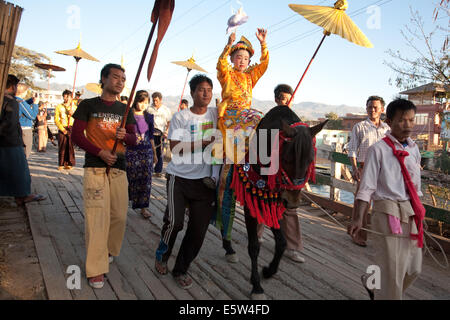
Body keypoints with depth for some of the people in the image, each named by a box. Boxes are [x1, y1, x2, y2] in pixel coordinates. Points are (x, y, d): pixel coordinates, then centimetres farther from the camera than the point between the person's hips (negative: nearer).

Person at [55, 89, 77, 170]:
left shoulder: (74, 107, 14)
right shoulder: (59, 107, 10)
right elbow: (56, 120, 4)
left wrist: (72, 114, -11)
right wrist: (63, 129, -6)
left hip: (71, 129, 1)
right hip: (62, 129, 0)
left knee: (71, 147, -4)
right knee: (62, 147, -3)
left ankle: (69, 164, 3)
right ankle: (61, 164, 4)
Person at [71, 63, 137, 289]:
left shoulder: (125, 110, 14)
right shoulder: (88, 105, 4)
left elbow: (134, 140, 10)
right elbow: (76, 135, -1)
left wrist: (124, 136, -13)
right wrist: (100, 152, -13)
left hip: (118, 168, 4)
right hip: (95, 167, -4)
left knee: (119, 216, 7)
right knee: (97, 217, -8)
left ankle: (109, 251, 32)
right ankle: (95, 269, 1)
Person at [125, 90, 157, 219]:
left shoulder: (149, 117, 10)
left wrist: (155, 153, 15)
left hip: (147, 151, 3)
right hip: (132, 151, -3)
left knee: (146, 179, 1)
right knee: (131, 178, 2)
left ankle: (143, 207, 11)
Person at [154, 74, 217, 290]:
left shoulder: (215, 114, 8)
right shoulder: (181, 117, -2)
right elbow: (175, 147, -10)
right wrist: (204, 143, -18)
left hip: (205, 179, 3)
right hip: (180, 177, -3)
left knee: (199, 229, 4)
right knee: (174, 221, -9)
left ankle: (181, 270, 24)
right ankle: (162, 256, 25)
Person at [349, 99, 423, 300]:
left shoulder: (414, 149, 9)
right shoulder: (379, 150, -10)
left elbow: (415, 185, 17)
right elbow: (366, 187, -13)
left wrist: (419, 213, 19)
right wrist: (358, 218, -18)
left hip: (411, 213, 7)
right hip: (388, 212, -7)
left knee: (414, 268, 17)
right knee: (391, 269, 0)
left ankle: (372, 282, 38)